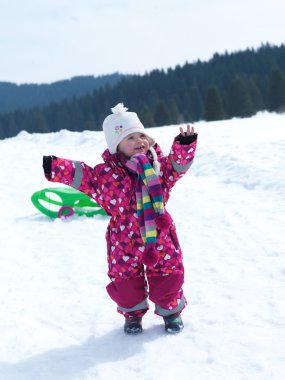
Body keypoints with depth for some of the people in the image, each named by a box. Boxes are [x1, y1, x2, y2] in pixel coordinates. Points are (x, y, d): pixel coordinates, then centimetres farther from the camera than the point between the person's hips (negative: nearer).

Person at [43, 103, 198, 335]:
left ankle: (171, 310, 34)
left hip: (159, 236, 1)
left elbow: (178, 165, 2)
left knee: (168, 275, 9)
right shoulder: (107, 173, -7)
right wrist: (58, 168, -20)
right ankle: (133, 313, 34)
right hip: (125, 239, -1)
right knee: (126, 280, 9)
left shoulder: (158, 165, -1)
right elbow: (82, 176, -7)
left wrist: (184, 147, -17)